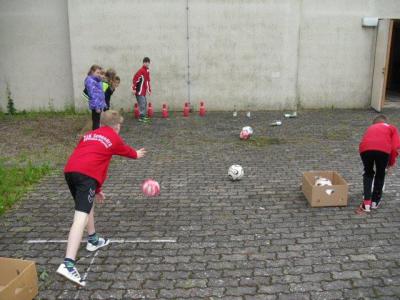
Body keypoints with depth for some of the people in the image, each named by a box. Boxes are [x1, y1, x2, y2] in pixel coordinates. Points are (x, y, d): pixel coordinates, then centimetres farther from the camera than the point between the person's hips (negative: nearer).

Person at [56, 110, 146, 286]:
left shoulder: (89, 135, 31)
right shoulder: (115, 139, 17)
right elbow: (127, 151, 37)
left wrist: (96, 189, 42)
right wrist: (137, 154, 61)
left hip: (69, 170, 7)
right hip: (86, 174, -7)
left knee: (87, 204, 30)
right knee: (81, 217, -15)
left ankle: (93, 240, 46)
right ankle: (68, 264, -26)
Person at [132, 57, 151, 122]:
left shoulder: (147, 71, 12)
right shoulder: (141, 70, -16)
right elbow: (135, 79, -21)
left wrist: (149, 90, 20)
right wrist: (134, 89, -22)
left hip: (144, 91, 9)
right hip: (139, 91, -9)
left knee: (145, 103, 16)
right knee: (142, 103, -9)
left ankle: (144, 116, 26)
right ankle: (141, 117, -4)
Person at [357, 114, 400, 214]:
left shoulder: (370, 128, 39)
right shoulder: (392, 128, 30)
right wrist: (391, 163, 27)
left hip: (365, 149, 2)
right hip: (383, 149, -2)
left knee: (368, 173, 24)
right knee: (380, 174, 23)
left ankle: (366, 204, 17)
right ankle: (375, 202, 31)